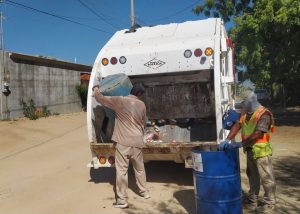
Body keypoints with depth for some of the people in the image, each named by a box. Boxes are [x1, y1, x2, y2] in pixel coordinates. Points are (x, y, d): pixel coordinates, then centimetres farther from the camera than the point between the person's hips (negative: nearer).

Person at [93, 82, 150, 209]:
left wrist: (96, 88, 19)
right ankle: (144, 191, 36)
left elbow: (100, 98, -2)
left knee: (122, 171, 3)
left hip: (123, 142, -4)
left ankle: (122, 200, 7)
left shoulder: (119, 101, -7)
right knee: (139, 168, 21)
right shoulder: (142, 105, 5)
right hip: (137, 142, 4)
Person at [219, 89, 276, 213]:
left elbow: (257, 134, -27)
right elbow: (237, 126, -3)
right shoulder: (245, 113, 6)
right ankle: (252, 200, 35)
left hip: (261, 151, -8)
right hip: (250, 151, 8)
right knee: (252, 176, 20)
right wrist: (227, 140, -16)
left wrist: (240, 144, -27)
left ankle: (269, 203, 21)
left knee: (266, 178, 6)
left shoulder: (263, 114, -20)